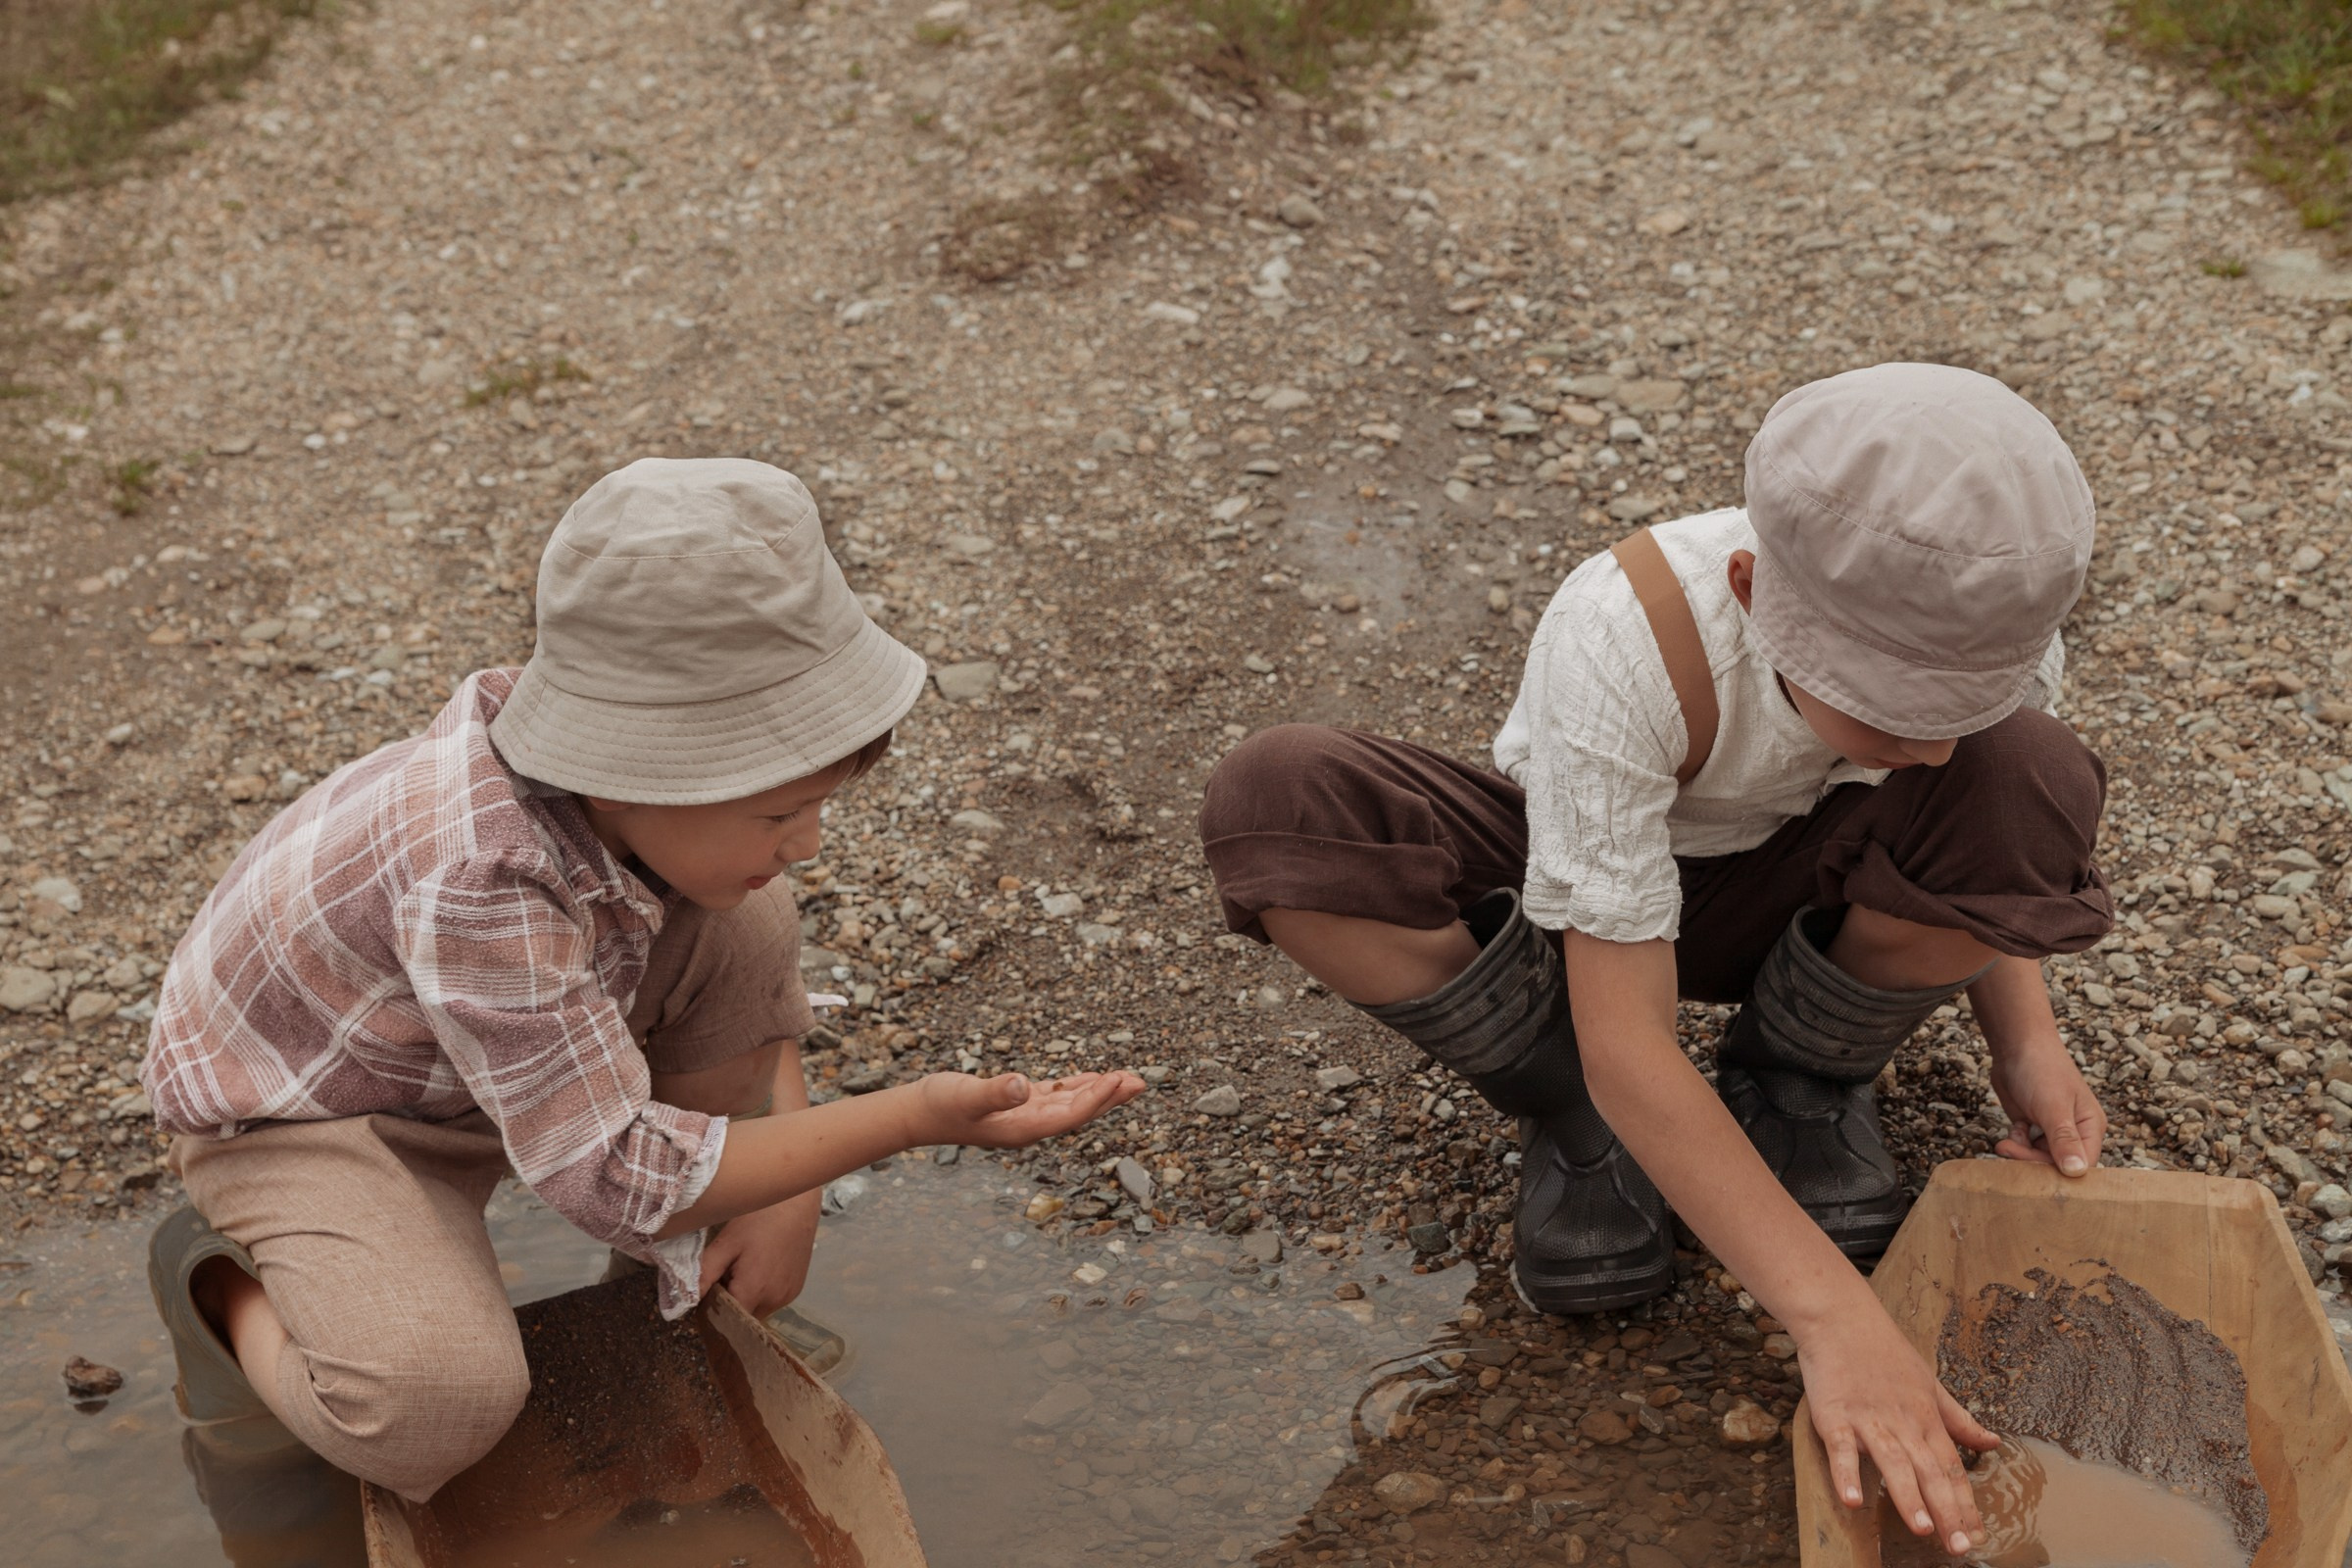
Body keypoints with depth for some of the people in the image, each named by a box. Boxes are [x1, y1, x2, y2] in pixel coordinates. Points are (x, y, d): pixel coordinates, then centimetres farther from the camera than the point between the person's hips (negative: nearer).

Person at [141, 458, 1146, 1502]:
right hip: (295, 1111, -7)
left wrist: (792, 1192, -13)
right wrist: (914, 1117, -42)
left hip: (474, 1070, 7)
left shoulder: (621, 791, -19)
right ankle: (220, 1283, 1)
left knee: (741, 927, -13)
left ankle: (684, 1288, 7)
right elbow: (613, 1179, -37)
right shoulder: (479, 881, -43)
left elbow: (751, 970, 0)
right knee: (441, 1407, -33)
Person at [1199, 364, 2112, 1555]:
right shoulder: (1626, 640, -39)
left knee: (2025, 785, -31)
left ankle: (1799, 1088, -1)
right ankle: (1574, 1125, -8)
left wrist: (2024, 1036, -21)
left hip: (1784, 895, 3)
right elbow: (1627, 1046, -39)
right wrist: (1835, 1320, -44)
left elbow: (1982, 866, -1)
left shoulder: (1999, 629, -26)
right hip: (1587, 879, -2)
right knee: (1275, 800, -32)